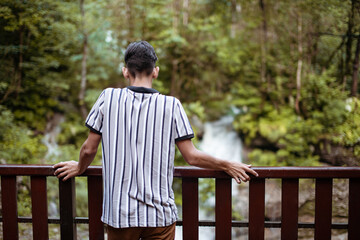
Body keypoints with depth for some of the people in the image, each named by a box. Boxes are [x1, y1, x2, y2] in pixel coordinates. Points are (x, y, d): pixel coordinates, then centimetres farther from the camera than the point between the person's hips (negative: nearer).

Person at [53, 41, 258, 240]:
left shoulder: (108, 98, -5)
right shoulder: (171, 105, -7)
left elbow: (89, 149, 1)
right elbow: (192, 157, -6)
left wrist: (79, 168, 23)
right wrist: (227, 166, 10)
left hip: (119, 211, 1)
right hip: (160, 212, 0)